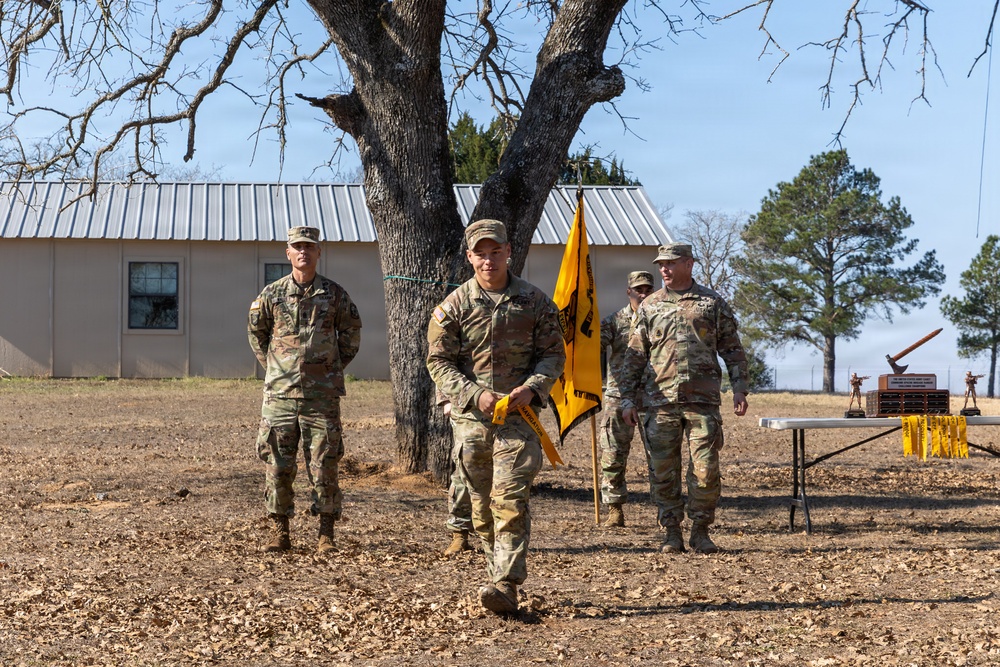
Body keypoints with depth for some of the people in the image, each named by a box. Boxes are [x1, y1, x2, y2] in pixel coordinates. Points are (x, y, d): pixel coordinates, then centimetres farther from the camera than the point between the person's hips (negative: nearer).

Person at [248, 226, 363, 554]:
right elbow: (255, 331, 18)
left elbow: (351, 331, 16)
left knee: (324, 465, 0)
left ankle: (326, 535, 9)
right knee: (277, 465, 2)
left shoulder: (334, 294, 2)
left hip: (322, 395, -1)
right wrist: (273, 365, 13)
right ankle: (279, 532, 12)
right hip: (280, 394, 1)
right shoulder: (272, 294, 3)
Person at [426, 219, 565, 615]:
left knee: (510, 500, -13)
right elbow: (439, 361, 0)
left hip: (518, 416, -2)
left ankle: (506, 585, -16)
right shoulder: (454, 306, 3)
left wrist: (531, 389, -13)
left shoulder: (535, 302, 4)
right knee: (481, 505, 9)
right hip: (470, 418, 2)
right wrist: (475, 395, -14)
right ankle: (502, 576, 24)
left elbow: (553, 354, 6)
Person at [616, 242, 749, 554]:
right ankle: (672, 532, 12)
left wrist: (739, 389, 1)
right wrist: (628, 399, 6)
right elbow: (634, 355, 12)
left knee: (706, 470, -4)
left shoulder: (713, 303, 9)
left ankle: (700, 531, 10)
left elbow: (733, 350, 11)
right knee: (663, 471, 2)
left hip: (703, 400, -1)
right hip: (660, 402, 1)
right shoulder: (649, 306, 11)